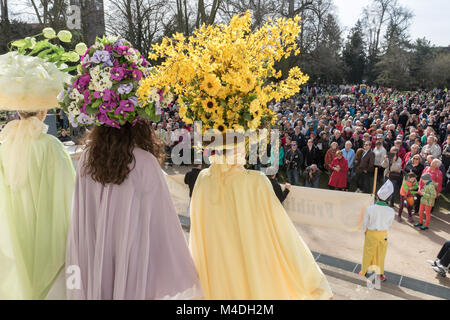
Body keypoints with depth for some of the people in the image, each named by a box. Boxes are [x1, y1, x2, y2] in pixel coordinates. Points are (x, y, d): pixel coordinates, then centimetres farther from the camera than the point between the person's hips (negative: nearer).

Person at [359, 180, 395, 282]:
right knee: (380, 254, 19)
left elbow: (365, 222, -9)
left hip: (371, 233, -1)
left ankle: (364, 271, 33)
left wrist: (365, 231, 10)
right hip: (383, 234, 1)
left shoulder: (370, 208, -24)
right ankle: (380, 273, 34)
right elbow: (389, 224, -2)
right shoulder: (391, 211, -21)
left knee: (368, 252, 17)